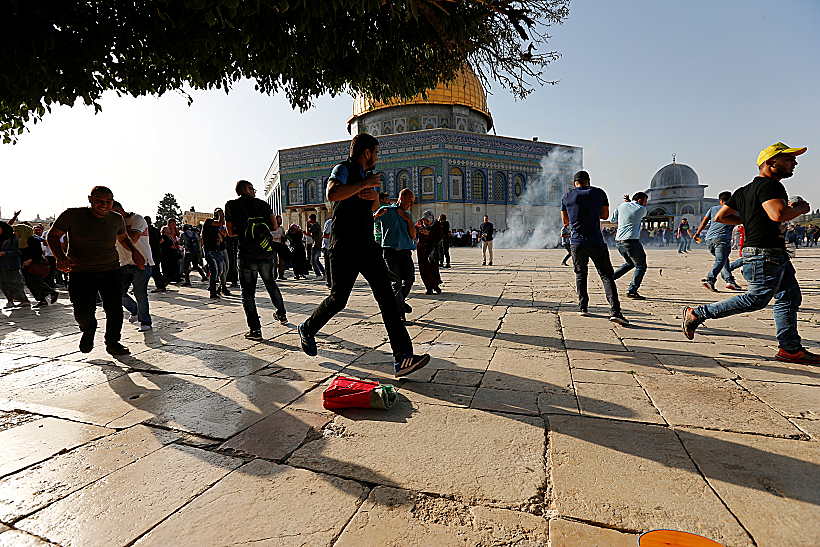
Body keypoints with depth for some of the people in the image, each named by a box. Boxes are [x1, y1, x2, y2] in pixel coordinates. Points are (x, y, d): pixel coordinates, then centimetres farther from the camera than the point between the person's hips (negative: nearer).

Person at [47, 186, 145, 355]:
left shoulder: (117, 219, 3)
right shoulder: (72, 215, -8)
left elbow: (123, 237, 23)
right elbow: (53, 236, 1)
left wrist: (134, 251, 3)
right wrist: (60, 257, -16)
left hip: (111, 271, 2)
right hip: (81, 272, -2)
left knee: (114, 310, -2)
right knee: (83, 313, -7)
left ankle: (112, 343, 20)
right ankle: (88, 330, 30)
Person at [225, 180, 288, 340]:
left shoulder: (231, 205, 2)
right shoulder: (263, 203, 7)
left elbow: (230, 233, 2)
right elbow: (274, 226, 5)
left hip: (247, 254, -2)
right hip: (267, 252, 3)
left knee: (248, 292, 3)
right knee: (271, 285, 22)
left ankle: (255, 329, -3)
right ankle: (282, 315, 36)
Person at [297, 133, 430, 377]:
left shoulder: (363, 174, 20)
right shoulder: (343, 169, -5)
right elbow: (332, 194, -28)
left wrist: (375, 196, 8)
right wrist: (366, 183, -18)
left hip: (367, 245, 7)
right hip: (344, 248, -7)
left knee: (386, 295, -6)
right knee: (338, 299, 1)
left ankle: (403, 357, -10)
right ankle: (307, 329, 32)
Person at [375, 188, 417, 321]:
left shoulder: (408, 215, 22)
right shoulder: (387, 211, 7)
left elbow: (413, 236, 14)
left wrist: (409, 220, 3)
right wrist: (376, 215, -24)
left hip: (405, 251, 4)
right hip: (390, 251, -4)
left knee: (409, 278, -7)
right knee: (396, 282, -7)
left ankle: (401, 301, 22)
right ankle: (400, 312, 5)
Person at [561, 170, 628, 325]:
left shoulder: (567, 197, 3)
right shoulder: (600, 193, 3)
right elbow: (605, 215, 12)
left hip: (577, 243, 1)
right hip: (597, 243, -1)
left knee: (580, 274, 20)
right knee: (607, 276, 1)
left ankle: (582, 306, 21)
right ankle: (614, 311, -10)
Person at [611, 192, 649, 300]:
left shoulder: (621, 206, 11)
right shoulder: (642, 210, -2)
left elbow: (613, 219, 23)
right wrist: (629, 201, 23)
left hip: (618, 242, 7)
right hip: (631, 242, -7)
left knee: (630, 263, 27)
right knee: (641, 266, 5)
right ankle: (632, 291, -4)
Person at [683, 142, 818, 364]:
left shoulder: (745, 190, 14)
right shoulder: (770, 185, -14)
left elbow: (720, 216, 17)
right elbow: (779, 214, -31)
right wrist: (800, 208, -11)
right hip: (765, 255, -11)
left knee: (790, 297, 13)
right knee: (756, 299, -4)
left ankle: (790, 348, 18)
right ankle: (697, 314, 1)